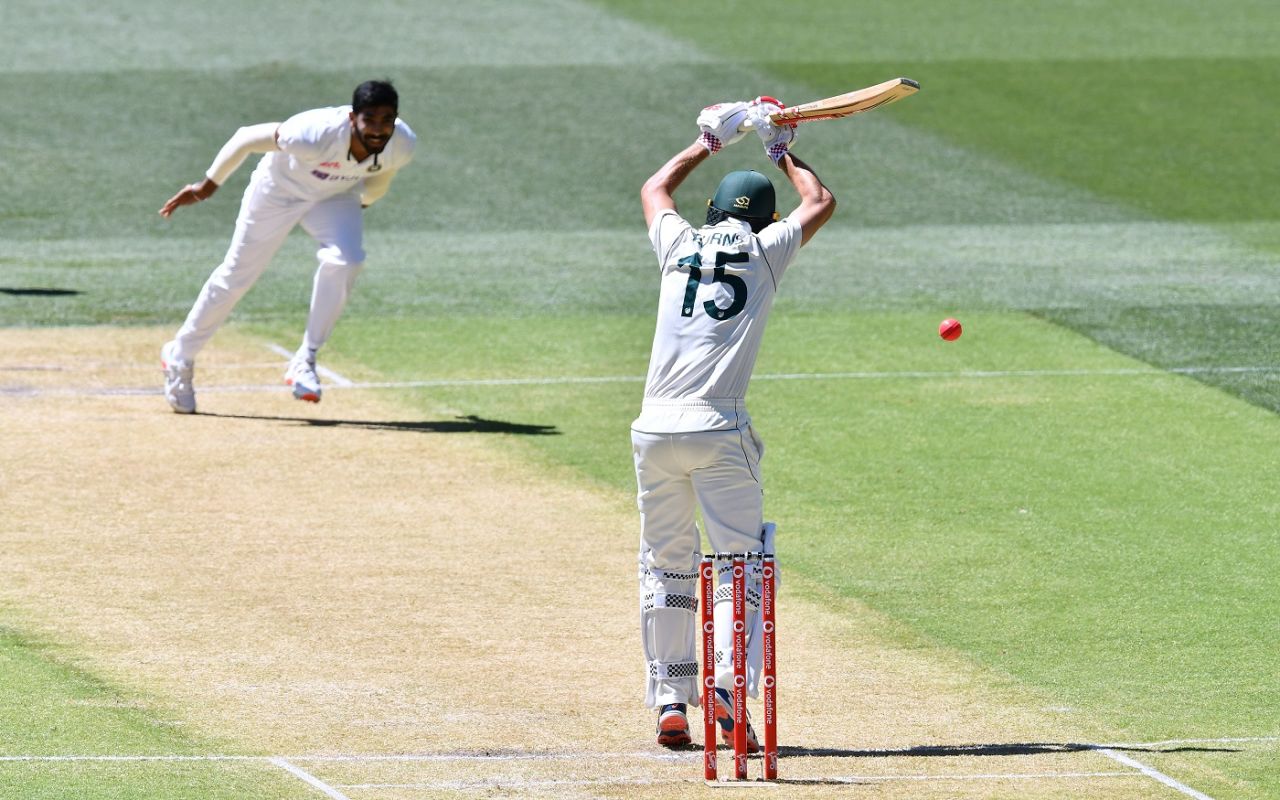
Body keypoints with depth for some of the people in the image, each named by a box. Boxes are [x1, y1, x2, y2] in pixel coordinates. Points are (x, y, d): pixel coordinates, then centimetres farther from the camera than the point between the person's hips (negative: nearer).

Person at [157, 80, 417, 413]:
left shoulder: (401, 146, -27)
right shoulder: (315, 135, -42)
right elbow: (248, 138, -28)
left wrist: (365, 201, 18)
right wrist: (209, 184, -16)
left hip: (335, 196, 3)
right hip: (279, 188, -3)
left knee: (344, 260, -24)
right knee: (237, 275, 4)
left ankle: (305, 362, -10)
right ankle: (180, 358, 26)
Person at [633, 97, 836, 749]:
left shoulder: (679, 244, 13)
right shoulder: (764, 250, 7)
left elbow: (654, 188, 37)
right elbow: (819, 202, 26)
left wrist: (708, 142, 46)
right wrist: (782, 150, 38)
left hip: (656, 428, 3)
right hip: (719, 429, -3)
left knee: (665, 566, 12)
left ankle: (670, 702, 9)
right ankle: (728, 685, -20)